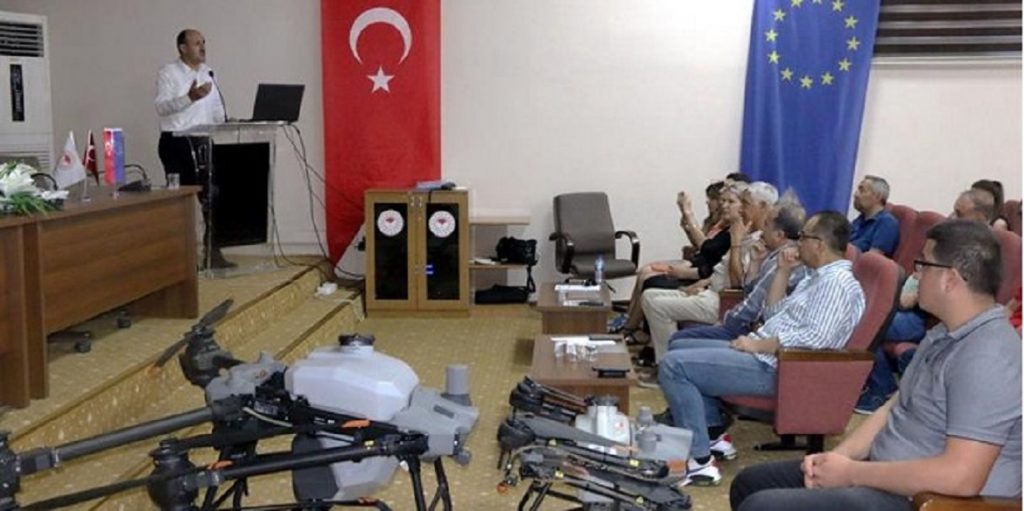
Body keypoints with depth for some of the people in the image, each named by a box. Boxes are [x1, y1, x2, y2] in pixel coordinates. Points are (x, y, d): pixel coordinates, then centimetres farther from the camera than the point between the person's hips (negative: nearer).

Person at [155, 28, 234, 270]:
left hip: (203, 141, 6)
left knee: (212, 196, 3)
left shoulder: (208, 73, 13)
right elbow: (161, 106, -18)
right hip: (176, 142, -6)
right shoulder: (168, 73, -6)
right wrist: (190, 97, -31)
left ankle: (212, 252, 10)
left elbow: (216, 106, 20)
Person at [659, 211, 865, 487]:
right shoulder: (818, 276, 17)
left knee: (673, 366, -19)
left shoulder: (837, 281, -15)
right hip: (763, 354, 11)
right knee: (681, 349, 20)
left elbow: (815, 337, -27)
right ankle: (713, 433, 15)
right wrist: (783, 271, 12)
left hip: (772, 368, -11)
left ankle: (700, 460, -17)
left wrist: (757, 345, -19)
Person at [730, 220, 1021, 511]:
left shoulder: (987, 356, -23)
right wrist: (837, 457, 0)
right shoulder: (945, 335, 11)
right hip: (885, 474, 10)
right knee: (749, 484, 13)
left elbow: (961, 477, -30)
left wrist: (851, 473, -20)